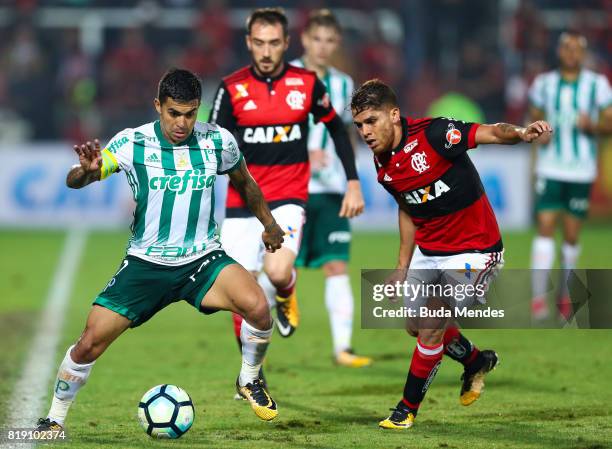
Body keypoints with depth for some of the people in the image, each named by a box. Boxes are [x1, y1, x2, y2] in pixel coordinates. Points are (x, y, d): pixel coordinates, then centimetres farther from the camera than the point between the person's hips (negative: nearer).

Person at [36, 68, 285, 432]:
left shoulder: (218, 141, -6)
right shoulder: (132, 143, -11)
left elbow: (244, 182, 15)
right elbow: (74, 182, -12)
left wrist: (269, 224, 23)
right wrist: (86, 171, -34)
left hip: (203, 259, 0)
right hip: (146, 264, 0)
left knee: (256, 305, -27)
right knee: (90, 343, -9)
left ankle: (249, 381, 1)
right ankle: (55, 419, 15)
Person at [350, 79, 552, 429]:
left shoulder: (432, 134, -24)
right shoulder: (383, 165, -2)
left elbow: (489, 133, -33)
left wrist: (520, 134, -55)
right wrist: (403, 267, 13)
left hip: (473, 251, -8)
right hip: (428, 252, 8)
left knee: (431, 330, -9)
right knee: (417, 327, 14)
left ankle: (408, 409, 10)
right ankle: (476, 362, 41)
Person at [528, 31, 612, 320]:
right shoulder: (544, 84, 7)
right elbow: (535, 118, 18)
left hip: (581, 171, 0)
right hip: (549, 169, 0)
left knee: (572, 235, 5)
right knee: (545, 228, -11)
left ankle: (564, 294, 24)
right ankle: (538, 298, -13)